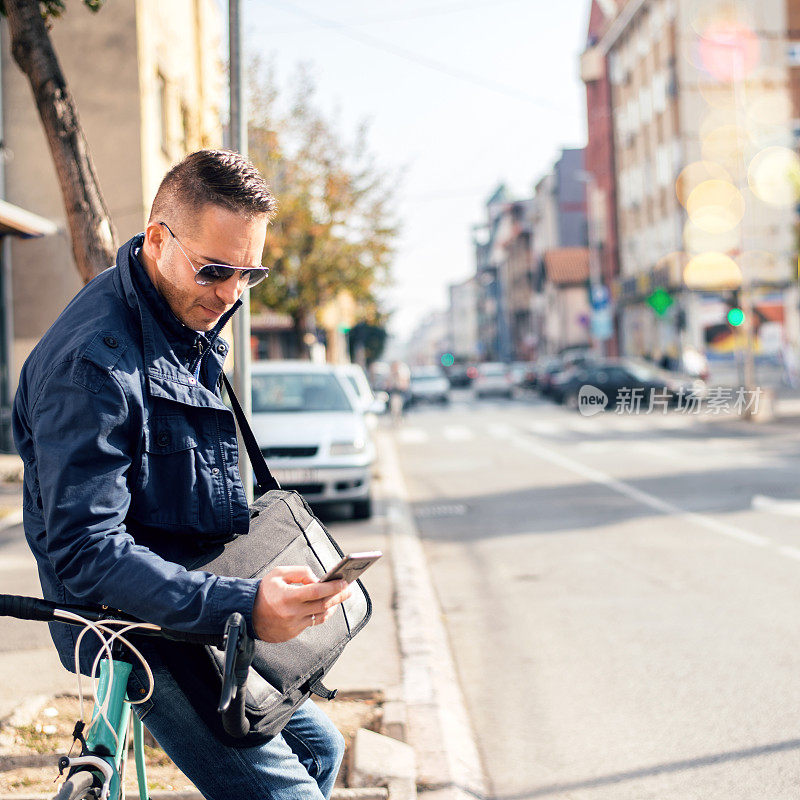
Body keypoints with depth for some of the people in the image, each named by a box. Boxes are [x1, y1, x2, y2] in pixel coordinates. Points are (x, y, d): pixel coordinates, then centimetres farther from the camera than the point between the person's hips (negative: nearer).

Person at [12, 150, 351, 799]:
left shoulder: (195, 316, 6)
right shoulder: (93, 361, -25)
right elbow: (85, 554, -31)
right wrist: (240, 606, -39)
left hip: (205, 609, 10)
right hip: (136, 625, -9)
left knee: (320, 747, 19)